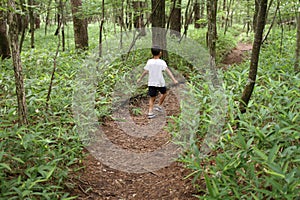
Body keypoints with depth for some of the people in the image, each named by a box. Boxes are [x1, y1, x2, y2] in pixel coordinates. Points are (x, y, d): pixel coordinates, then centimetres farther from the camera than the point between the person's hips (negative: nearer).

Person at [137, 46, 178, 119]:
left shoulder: (149, 62, 0)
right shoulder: (162, 62, -9)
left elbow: (145, 71, 5)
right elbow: (168, 71, -18)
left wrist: (140, 78, 19)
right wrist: (174, 79, -23)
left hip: (151, 83, 3)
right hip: (160, 83, -2)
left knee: (152, 98, 8)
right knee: (164, 93, 25)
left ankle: (150, 112, -2)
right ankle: (159, 105, 22)